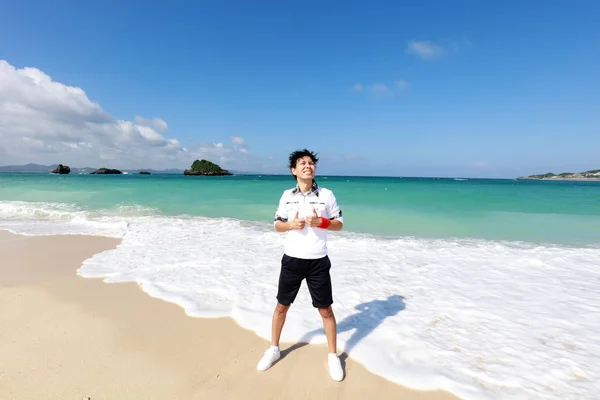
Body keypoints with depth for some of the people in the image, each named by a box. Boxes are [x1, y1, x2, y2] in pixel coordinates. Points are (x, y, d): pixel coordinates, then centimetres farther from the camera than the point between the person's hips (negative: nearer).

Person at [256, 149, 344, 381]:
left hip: (318, 262, -1)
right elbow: (277, 225, 7)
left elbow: (339, 224, 2)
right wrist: (291, 224, -14)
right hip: (292, 260, 2)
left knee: (325, 309, 8)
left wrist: (320, 222, -17)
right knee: (282, 306, 14)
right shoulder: (287, 196, 2)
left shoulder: (327, 195, -3)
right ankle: (273, 349, 36)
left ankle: (333, 356, 29)